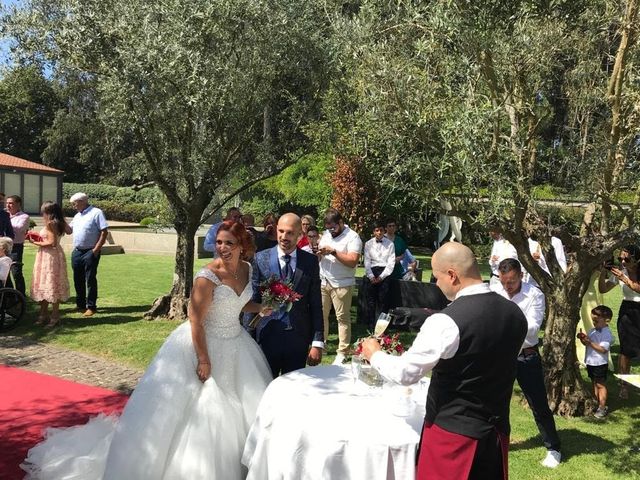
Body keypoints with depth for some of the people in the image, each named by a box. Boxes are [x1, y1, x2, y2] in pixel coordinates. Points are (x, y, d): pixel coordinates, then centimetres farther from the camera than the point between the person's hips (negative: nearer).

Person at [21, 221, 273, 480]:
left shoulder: (247, 269, -2)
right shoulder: (207, 277, -24)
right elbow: (196, 322, -20)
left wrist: (260, 308, -2)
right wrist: (204, 361, -18)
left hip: (236, 345, 7)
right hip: (204, 344, -7)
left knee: (237, 409, 18)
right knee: (198, 408, 2)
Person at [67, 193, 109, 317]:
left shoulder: (96, 213, -9)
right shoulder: (77, 216, 16)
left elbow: (104, 232, -14)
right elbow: (69, 230, 22)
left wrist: (96, 249, -17)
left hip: (90, 252, -8)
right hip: (77, 252, 8)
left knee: (90, 280, -3)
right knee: (78, 280, 13)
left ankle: (91, 307, 3)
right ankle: (80, 304, 24)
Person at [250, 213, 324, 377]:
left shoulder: (310, 261, 0)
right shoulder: (261, 259, -2)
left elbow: (316, 304, 0)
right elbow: (254, 299, 1)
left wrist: (317, 342, -4)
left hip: (299, 338, 1)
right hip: (268, 336, 0)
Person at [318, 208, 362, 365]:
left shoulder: (352, 237, -8)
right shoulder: (326, 234, 12)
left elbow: (353, 261, -18)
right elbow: (318, 258, 15)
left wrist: (333, 251, -20)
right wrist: (319, 253, -8)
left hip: (341, 284, -6)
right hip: (323, 282, 6)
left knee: (342, 318, 0)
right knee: (321, 315, 9)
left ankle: (342, 353, 6)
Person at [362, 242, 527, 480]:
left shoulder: (446, 322, -23)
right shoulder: (515, 313, -2)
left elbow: (405, 373, -17)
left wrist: (375, 354, 1)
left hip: (452, 432, -6)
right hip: (497, 429, 6)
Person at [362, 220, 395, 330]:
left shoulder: (390, 244, 2)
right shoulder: (368, 244, 6)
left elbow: (391, 263, -2)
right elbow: (367, 261, 2)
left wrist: (381, 277, -9)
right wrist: (371, 277, -9)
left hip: (384, 274, -1)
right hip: (371, 273, 1)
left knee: (382, 301, 0)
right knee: (370, 301, -1)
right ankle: (371, 327, 4)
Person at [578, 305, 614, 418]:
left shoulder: (607, 334, -17)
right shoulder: (592, 331, 6)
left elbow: (603, 349, -26)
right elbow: (586, 344, 14)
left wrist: (590, 342, -30)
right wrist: (583, 338, -6)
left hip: (600, 363, -8)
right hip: (590, 362, 8)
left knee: (600, 385, 1)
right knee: (594, 384, 17)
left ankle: (602, 407, 8)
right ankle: (597, 404, 29)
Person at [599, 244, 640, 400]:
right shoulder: (620, 272, -1)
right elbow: (602, 289, 0)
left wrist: (625, 279, -31)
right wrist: (603, 272, -13)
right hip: (627, 311, 2)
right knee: (626, 349, 2)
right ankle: (623, 385, 9)